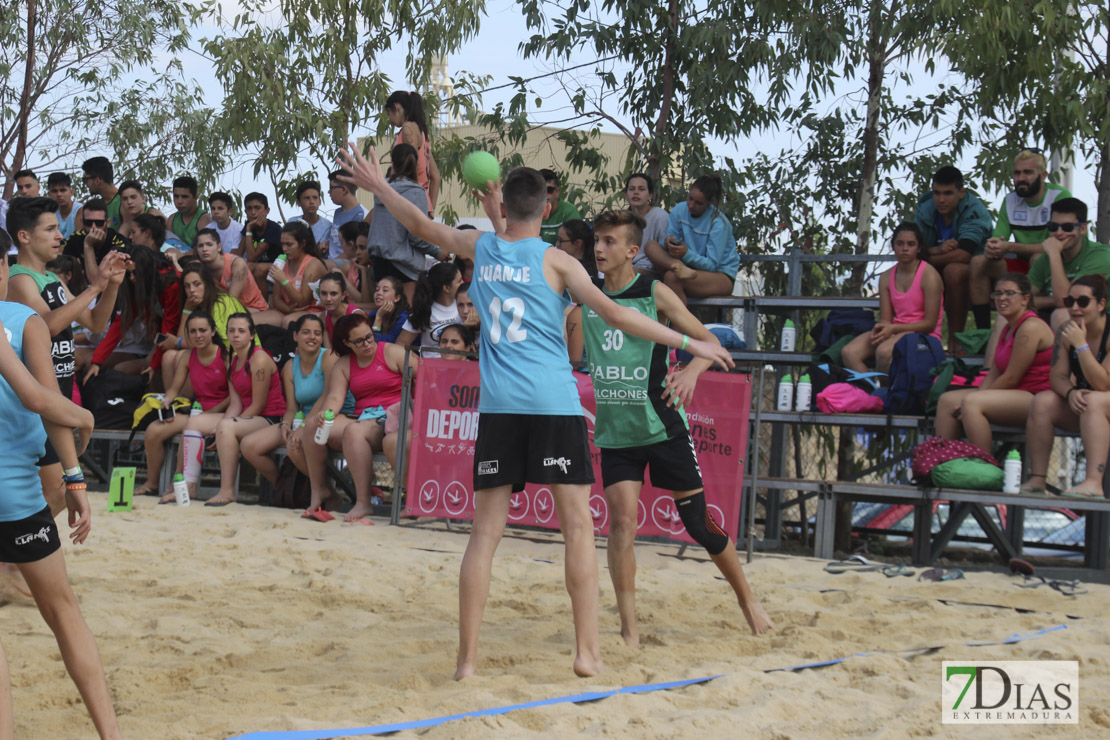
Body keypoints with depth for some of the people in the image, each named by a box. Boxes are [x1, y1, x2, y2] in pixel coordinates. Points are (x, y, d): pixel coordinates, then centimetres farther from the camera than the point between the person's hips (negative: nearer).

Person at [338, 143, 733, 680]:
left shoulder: (482, 248, 10)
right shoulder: (554, 260, 0)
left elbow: (422, 226, 25)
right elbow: (614, 315, -5)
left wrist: (376, 186, 40)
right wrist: (690, 343, -2)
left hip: (497, 407, 3)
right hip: (554, 404, -3)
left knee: (486, 530, 6)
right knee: (577, 524, 2)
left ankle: (467, 657, 4)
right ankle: (587, 651, -2)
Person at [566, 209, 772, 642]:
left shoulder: (655, 294, -7)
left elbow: (710, 341, -4)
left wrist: (691, 371, -27)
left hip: (663, 427, -2)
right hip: (614, 431, 2)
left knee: (698, 522, 4)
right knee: (622, 521, -12)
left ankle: (747, 599, 26)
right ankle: (629, 629, -6)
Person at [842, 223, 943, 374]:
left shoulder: (929, 275, -7)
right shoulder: (886, 277, 11)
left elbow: (930, 323, -9)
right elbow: (885, 319, 9)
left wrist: (893, 328, -17)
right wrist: (880, 328, -16)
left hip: (922, 334, -6)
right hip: (894, 332, 6)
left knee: (883, 352, -36)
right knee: (849, 353, -20)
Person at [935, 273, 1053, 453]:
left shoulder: (1030, 327, -15)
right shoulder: (1008, 328, 17)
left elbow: (1011, 378, -17)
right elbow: (993, 374, 12)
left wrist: (973, 403, -12)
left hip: (1034, 398, -10)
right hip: (1013, 396, 10)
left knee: (971, 402, -29)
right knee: (947, 400, 4)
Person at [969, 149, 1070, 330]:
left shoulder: (1060, 197, -15)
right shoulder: (1010, 200, 5)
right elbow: (997, 240, 1)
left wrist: (1010, 246, -30)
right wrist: (992, 249, -25)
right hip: (1023, 266, 6)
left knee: (1039, 258, -37)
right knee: (978, 263, -14)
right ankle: (983, 331, -17)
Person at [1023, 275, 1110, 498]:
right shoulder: (1066, 331, -1)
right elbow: (1057, 376, -3)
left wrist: (1081, 344, -31)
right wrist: (1070, 392, -27)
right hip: (1082, 406, 6)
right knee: (1042, 401, -19)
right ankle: (1037, 479, -21)